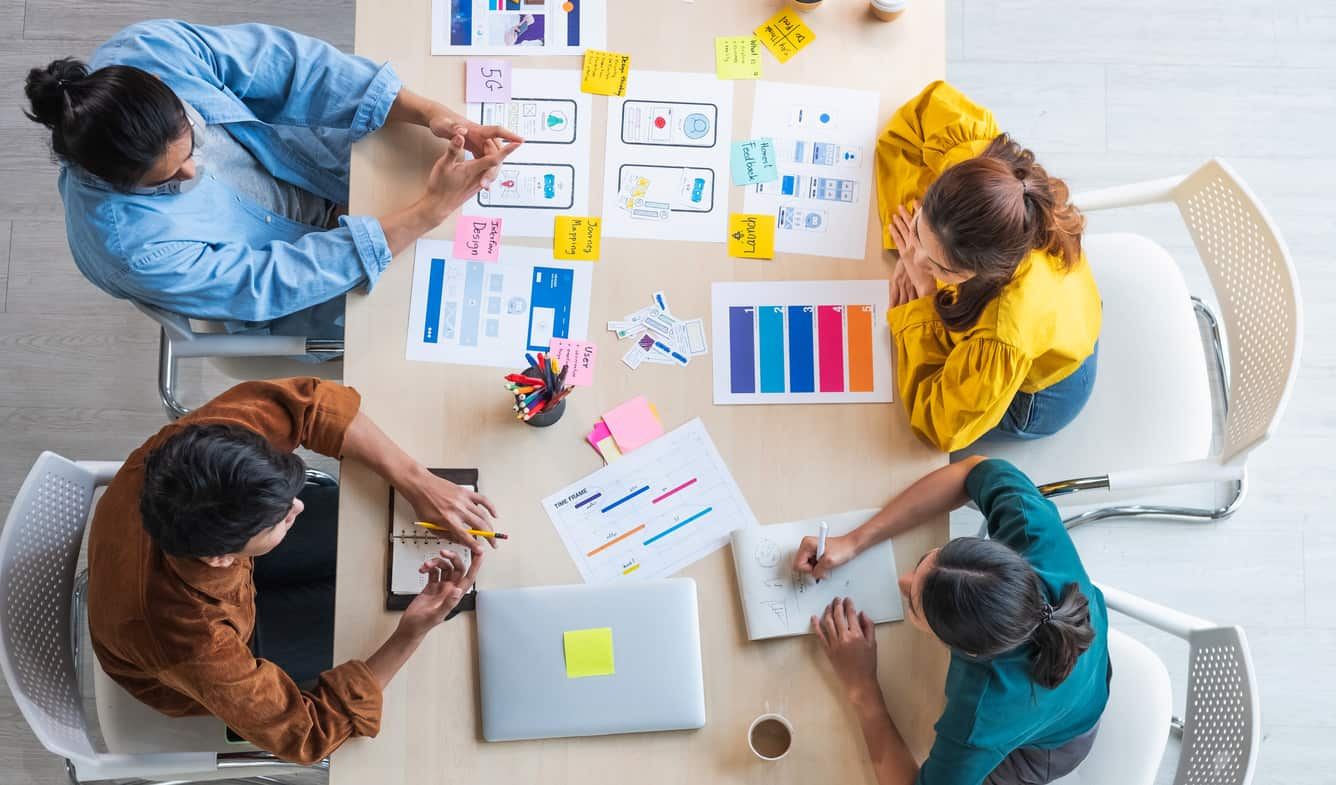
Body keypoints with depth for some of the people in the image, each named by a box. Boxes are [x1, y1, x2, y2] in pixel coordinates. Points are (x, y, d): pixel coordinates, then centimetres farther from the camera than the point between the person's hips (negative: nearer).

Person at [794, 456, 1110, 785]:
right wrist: (854, 541, -26)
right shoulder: (1039, 534, -40)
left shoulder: (982, 720, -48)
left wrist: (860, 686, -30)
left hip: (1035, 754, -3)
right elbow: (975, 470, -21)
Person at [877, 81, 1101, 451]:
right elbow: (932, 102, -16)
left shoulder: (1006, 339, -53)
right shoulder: (973, 161, -38)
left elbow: (938, 427, -37)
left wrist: (924, 294, -40)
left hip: (1033, 398, -5)